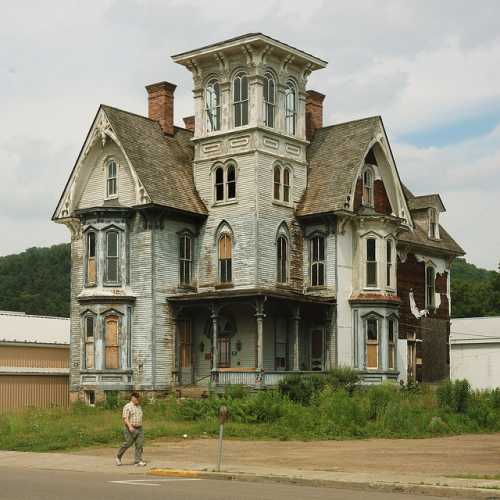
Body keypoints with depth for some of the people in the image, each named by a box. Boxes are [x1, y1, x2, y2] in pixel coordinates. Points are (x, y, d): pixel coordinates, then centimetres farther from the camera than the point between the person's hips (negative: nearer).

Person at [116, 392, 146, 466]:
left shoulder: (139, 406, 14)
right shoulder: (127, 407, -9)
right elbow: (125, 418, -16)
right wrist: (130, 426, -29)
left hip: (139, 429, 6)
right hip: (130, 429, -6)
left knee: (140, 444, -4)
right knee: (128, 444, -4)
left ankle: (138, 461, -5)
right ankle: (118, 456, 18)